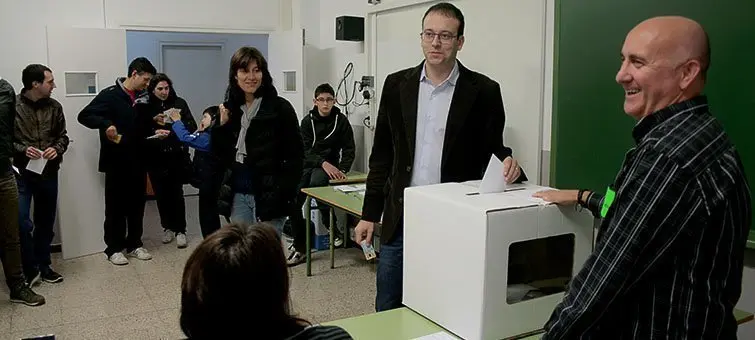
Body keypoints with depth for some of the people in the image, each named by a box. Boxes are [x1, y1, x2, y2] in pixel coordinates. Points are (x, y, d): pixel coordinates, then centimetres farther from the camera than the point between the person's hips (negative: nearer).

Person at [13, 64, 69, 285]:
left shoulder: (54, 107, 3)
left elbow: (63, 136, 11)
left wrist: (57, 149, -9)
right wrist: (22, 149, -18)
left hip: (48, 172, 4)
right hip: (20, 172, -4)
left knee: (45, 222, 12)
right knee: (22, 223, -10)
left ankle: (43, 265, 28)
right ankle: (30, 269, 9)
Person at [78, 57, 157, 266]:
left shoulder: (144, 98, 11)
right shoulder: (110, 95, -7)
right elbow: (84, 116, -10)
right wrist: (106, 124, -26)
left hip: (138, 161, 6)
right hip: (116, 162, -5)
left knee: (137, 205, 11)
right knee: (116, 206, 3)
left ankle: (134, 244, 23)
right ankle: (114, 249, 14)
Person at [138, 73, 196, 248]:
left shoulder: (179, 103, 3)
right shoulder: (145, 107, 2)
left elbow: (192, 127, 0)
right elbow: (140, 132, 0)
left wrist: (179, 122, -17)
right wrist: (154, 126, -17)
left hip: (177, 156, -1)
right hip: (155, 158, 1)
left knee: (177, 194, -2)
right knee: (161, 194, 7)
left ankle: (180, 230, 8)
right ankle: (167, 227, 24)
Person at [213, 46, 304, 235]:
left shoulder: (280, 107, -7)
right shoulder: (230, 108, 9)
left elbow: (295, 156, -8)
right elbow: (220, 154, 14)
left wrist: (284, 194, -15)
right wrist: (221, 126, -2)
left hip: (268, 196, -5)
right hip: (238, 194, 5)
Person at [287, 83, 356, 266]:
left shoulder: (341, 120, 2)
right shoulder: (307, 121, 5)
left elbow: (349, 148, 3)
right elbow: (305, 150, -4)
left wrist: (341, 170, -14)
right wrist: (323, 163, -22)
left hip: (330, 165, -3)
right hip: (308, 164, 3)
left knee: (315, 182, -36)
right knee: (293, 202, -17)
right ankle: (299, 247, -3)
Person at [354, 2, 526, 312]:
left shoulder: (483, 91, -4)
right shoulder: (397, 85, 4)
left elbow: (491, 151, 1)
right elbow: (382, 154, 8)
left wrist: (506, 163, -24)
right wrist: (369, 214, 6)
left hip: (455, 223, -2)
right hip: (400, 220, 3)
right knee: (387, 312, 13)